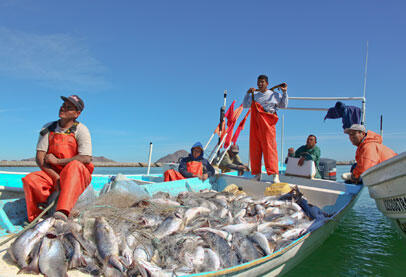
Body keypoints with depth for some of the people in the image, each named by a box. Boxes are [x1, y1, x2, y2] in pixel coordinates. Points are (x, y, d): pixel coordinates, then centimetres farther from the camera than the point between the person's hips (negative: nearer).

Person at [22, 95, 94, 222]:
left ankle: (62, 212, -52)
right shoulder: (48, 129, 7)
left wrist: (57, 161, -13)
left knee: (74, 165, -36)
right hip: (52, 174, 4)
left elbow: (86, 159, -16)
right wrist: (56, 177, -16)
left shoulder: (81, 130, -5)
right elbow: (39, 158, -1)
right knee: (30, 179, -22)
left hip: (78, 175, -4)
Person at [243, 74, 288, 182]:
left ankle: (275, 174, -10)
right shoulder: (254, 95, 16)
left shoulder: (274, 95, 9)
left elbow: (284, 105, 16)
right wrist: (248, 93, 6)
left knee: (269, 147, -11)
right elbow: (245, 105, 16)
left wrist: (284, 92, 9)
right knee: (254, 148, 1)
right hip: (255, 124, 3)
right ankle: (257, 174, 10)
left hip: (267, 124, -3)